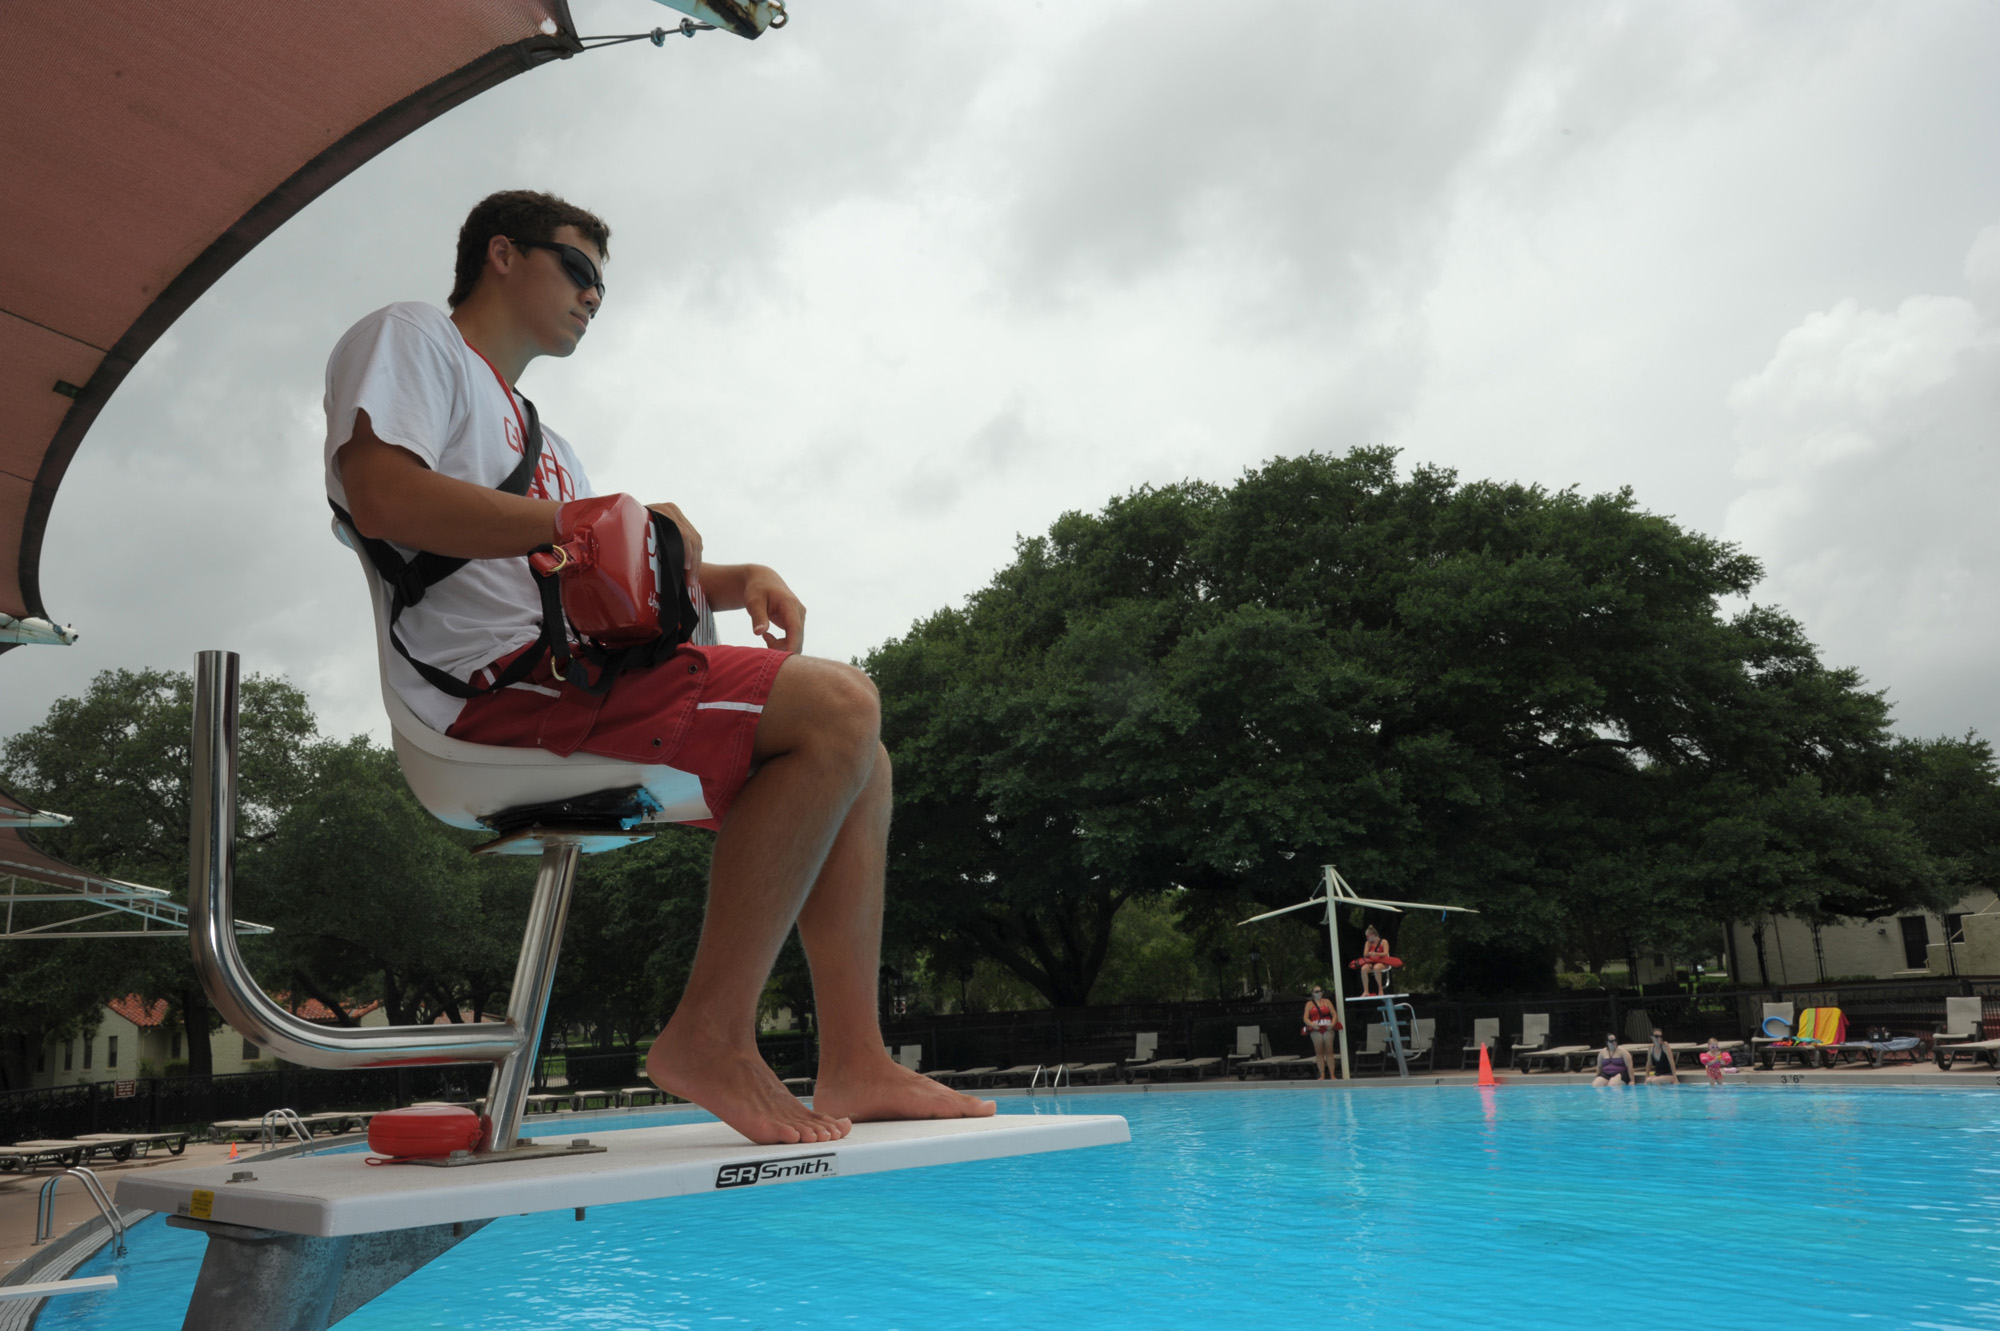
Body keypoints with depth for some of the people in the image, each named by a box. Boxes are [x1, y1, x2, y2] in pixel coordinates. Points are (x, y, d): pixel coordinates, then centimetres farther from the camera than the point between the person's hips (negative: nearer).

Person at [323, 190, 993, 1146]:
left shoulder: (542, 440, 34)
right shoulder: (409, 337, 6)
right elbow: (382, 497, -14)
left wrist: (735, 579, 8)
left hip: (573, 686, 10)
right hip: (501, 684, -10)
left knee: (858, 758, 4)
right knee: (839, 708, -23)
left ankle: (854, 1063, -3)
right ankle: (710, 1035, -19)